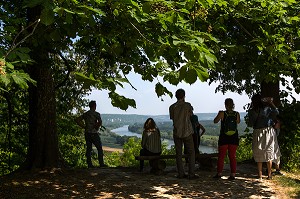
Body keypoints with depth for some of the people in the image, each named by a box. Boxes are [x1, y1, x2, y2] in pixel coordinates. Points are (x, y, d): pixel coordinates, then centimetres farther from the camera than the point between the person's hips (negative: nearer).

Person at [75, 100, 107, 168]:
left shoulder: (85, 114, 10)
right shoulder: (96, 114, -9)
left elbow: (77, 120, 11)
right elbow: (100, 122, -24)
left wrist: (83, 126, 8)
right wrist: (97, 128, -8)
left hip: (87, 133, 6)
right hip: (94, 133, -6)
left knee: (88, 149, 8)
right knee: (99, 148, 3)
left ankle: (89, 164, 8)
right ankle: (101, 163, 3)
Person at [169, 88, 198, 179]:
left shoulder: (172, 107, 0)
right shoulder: (187, 105, -7)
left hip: (176, 133, 3)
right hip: (187, 132, -3)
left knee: (178, 153, 8)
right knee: (191, 153, 5)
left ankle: (181, 173, 8)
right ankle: (191, 174, 1)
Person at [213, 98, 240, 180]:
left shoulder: (222, 113, -11)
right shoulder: (237, 114, -3)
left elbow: (215, 121, 1)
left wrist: (219, 114, 17)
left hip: (224, 137, -3)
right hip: (234, 138, 3)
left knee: (221, 156, 7)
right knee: (232, 156, 9)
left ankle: (219, 173, 10)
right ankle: (233, 174, 8)